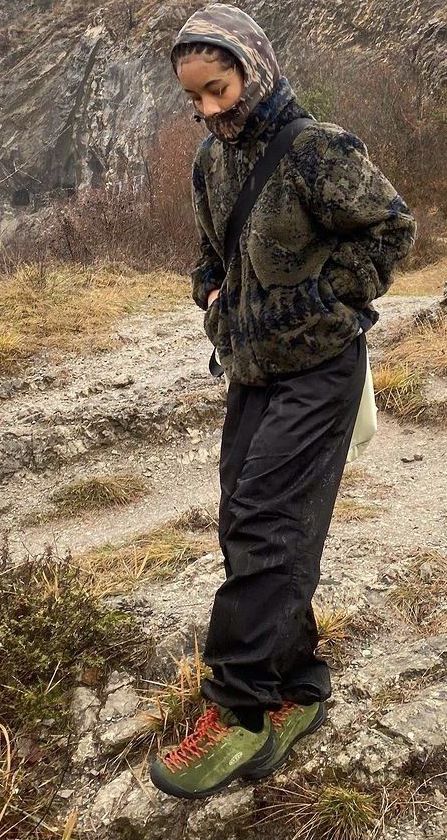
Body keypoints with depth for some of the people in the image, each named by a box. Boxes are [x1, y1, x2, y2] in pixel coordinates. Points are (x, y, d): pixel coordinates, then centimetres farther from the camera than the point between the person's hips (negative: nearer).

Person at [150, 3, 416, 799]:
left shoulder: (318, 150, -13)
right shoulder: (210, 161, 10)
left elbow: (392, 226, -8)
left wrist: (325, 298, -11)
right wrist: (213, 301, 6)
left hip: (317, 366, -8)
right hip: (251, 367, 8)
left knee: (265, 525, -12)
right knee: (244, 525, 7)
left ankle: (238, 710, 0)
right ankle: (297, 689, 21)